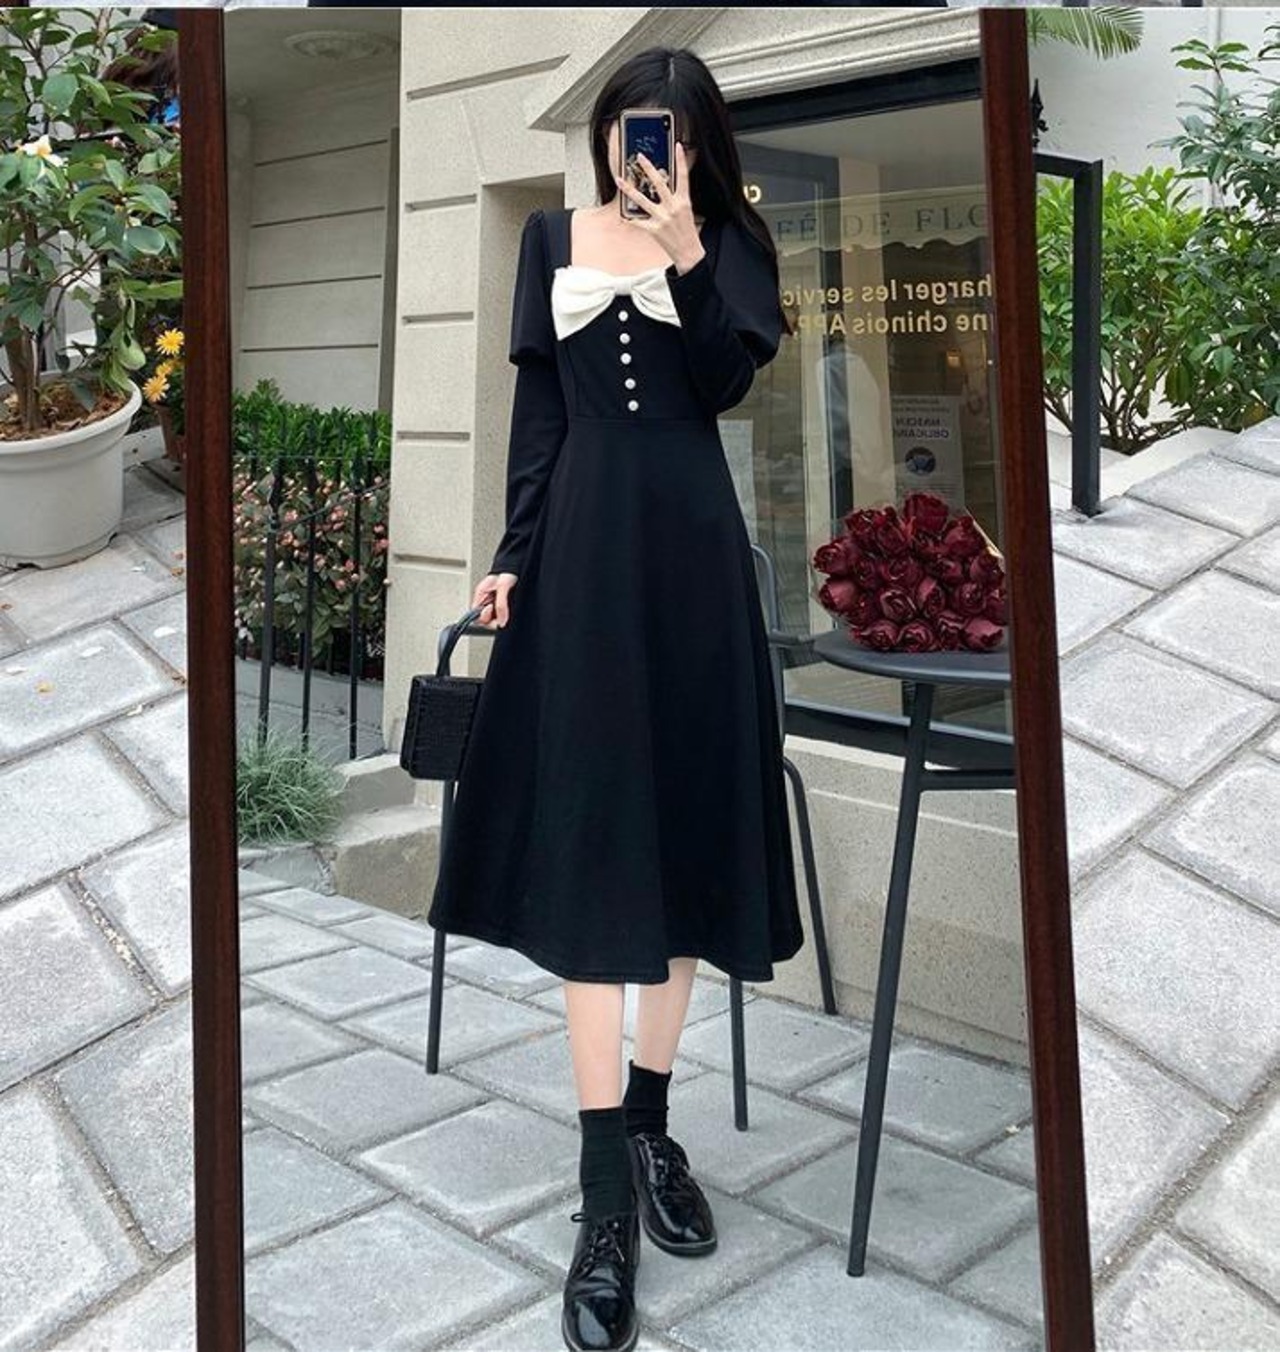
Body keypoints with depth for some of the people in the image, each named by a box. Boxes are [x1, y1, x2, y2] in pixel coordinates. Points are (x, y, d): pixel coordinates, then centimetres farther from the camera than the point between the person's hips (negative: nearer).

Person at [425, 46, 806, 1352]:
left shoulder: (730, 243, 8)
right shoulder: (551, 235, 11)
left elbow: (727, 382, -8)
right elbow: (536, 407, 8)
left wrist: (684, 253, -17)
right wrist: (513, 553, 2)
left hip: (688, 545, 1)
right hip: (583, 543, 0)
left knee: (683, 823, 4)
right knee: (588, 840, -7)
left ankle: (651, 1124, 20)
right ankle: (607, 1194, -4)